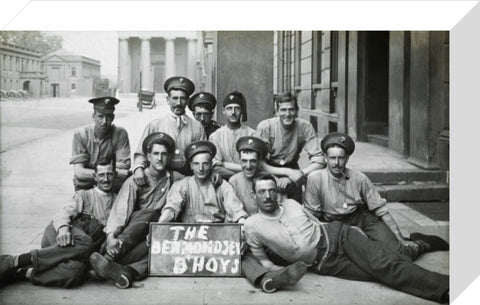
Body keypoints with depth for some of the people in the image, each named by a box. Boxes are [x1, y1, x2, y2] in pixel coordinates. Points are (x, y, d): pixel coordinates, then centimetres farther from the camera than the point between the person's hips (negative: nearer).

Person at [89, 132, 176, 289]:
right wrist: (111, 235, -30)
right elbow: (121, 210, -14)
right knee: (150, 214, -33)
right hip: (131, 228, -2)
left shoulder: (171, 178, 11)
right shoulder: (135, 181, -1)